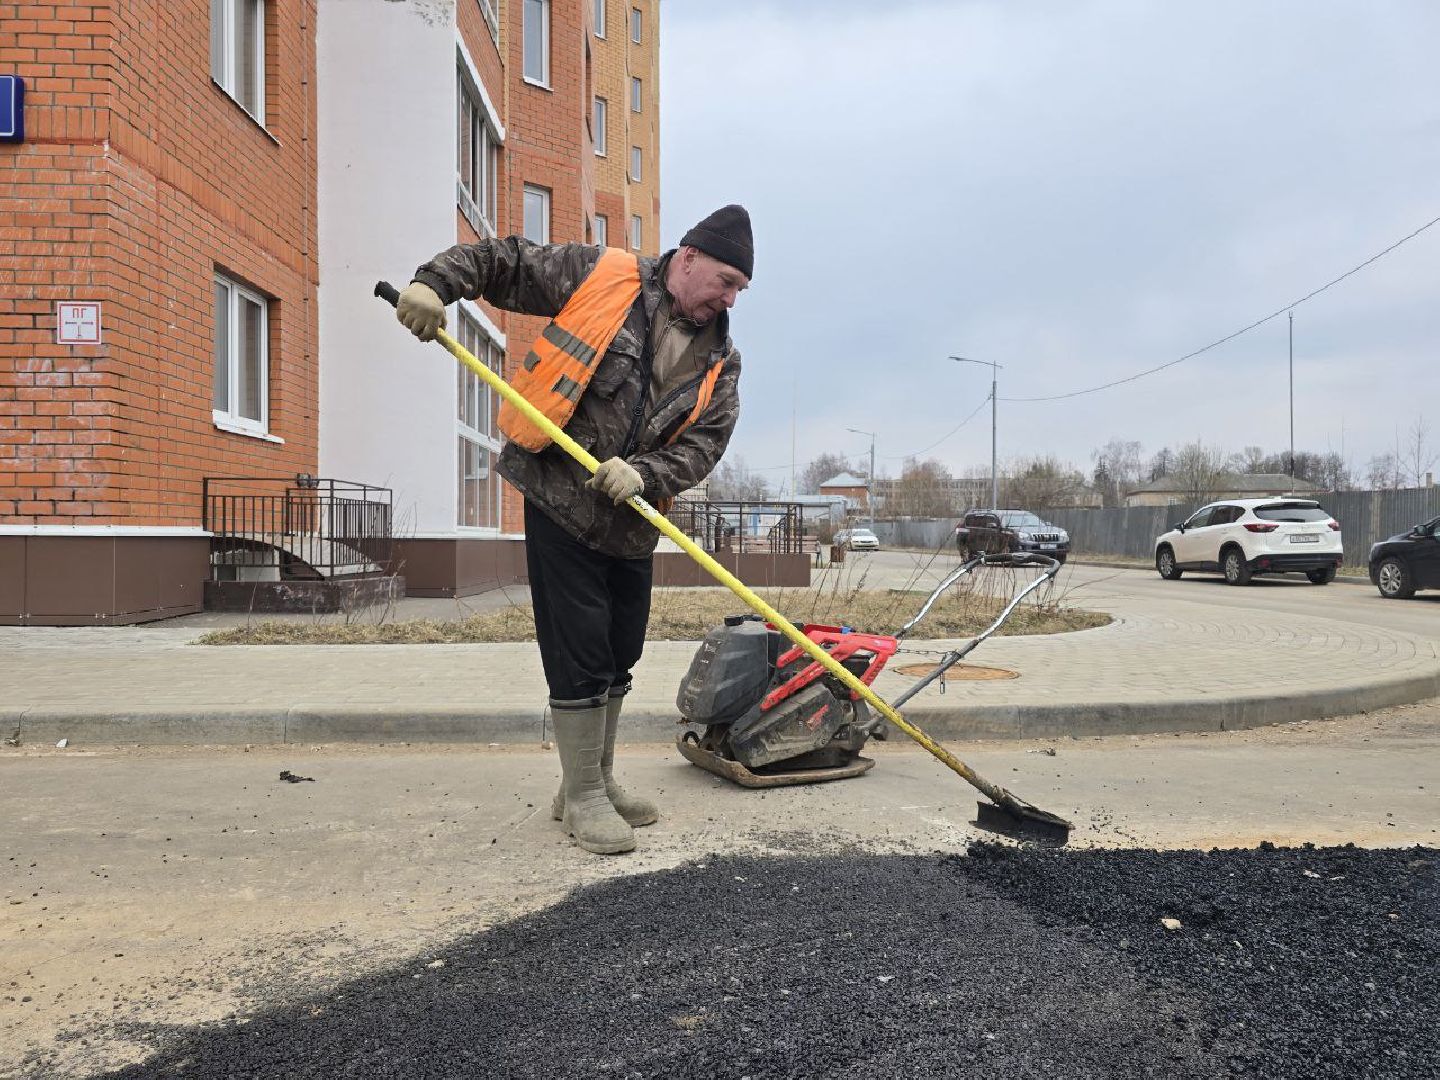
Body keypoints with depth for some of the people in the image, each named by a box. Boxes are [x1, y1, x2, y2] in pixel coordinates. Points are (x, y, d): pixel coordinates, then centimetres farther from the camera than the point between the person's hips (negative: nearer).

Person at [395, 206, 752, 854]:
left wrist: (644, 474, -19)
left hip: (631, 520, 6)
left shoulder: (720, 360, 6)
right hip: (558, 500, -5)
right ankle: (582, 797, 11)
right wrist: (435, 281, -15)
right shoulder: (598, 275, -5)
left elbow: (706, 442, -2)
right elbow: (503, 262, 1)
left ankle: (597, 782, 30)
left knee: (619, 655, 13)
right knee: (580, 655, -4)